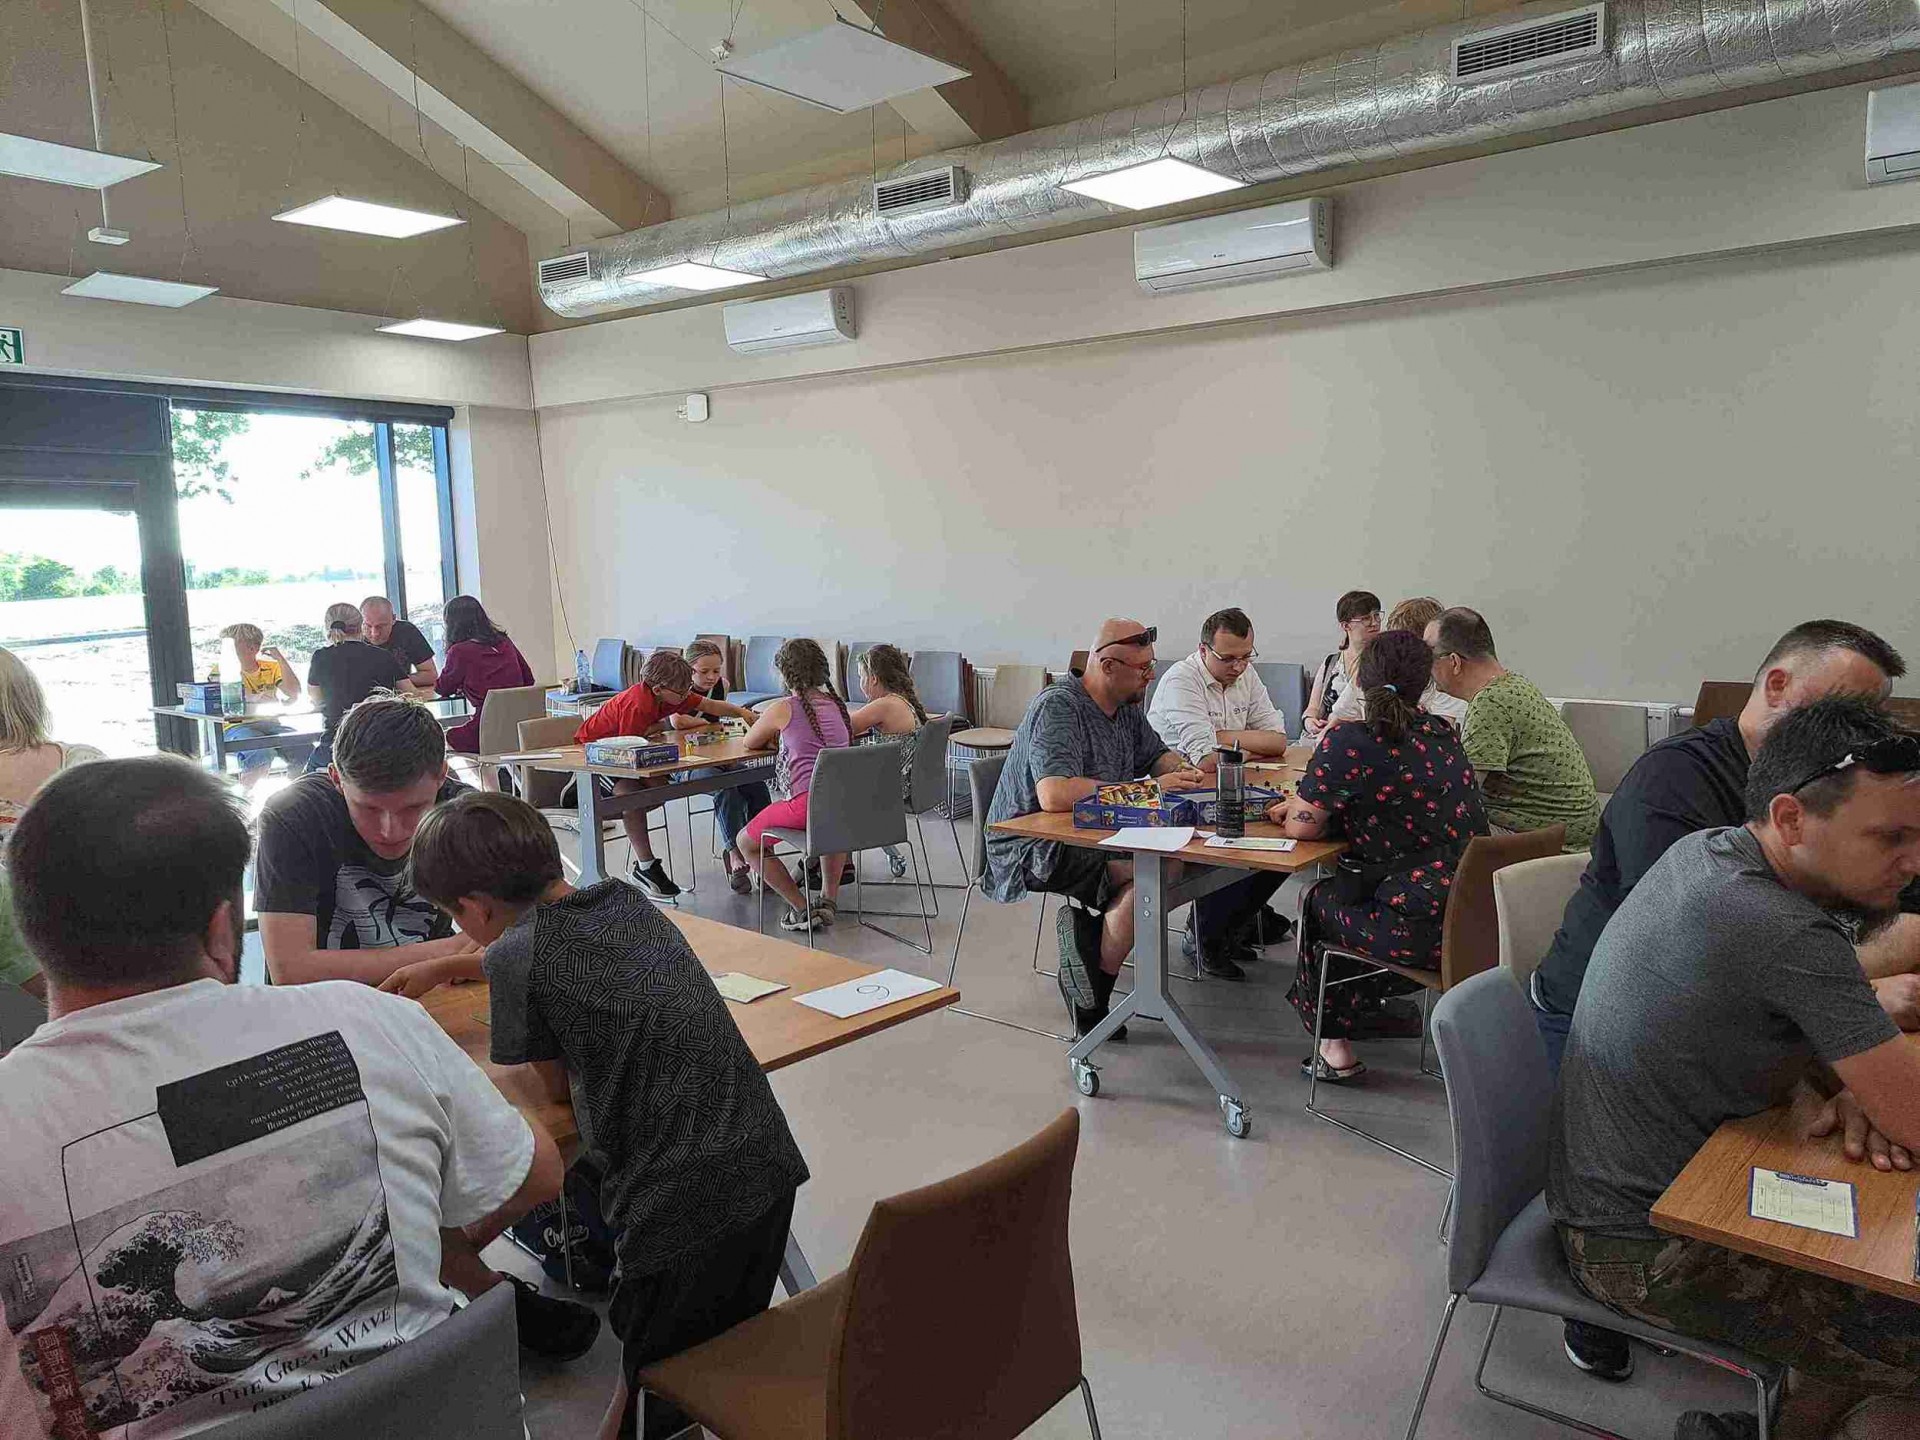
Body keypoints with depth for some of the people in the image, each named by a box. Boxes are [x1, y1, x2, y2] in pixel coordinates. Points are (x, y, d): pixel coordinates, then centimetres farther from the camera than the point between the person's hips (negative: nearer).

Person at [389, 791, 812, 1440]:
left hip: (682, 1208, -7)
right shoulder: (628, 900, 11)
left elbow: (560, 1086, 2)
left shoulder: (515, 954, -11)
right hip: (769, 1168, 7)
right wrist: (443, 967, 45)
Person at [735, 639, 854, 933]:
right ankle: (829, 899, 29)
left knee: (747, 843, 17)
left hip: (808, 803, -6)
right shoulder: (837, 704, 15)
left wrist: (765, 729, 35)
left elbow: (750, 743, 16)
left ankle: (802, 909, 8)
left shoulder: (782, 709, -1)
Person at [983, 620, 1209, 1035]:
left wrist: (1183, 770, -2)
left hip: (1089, 833, 9)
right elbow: (1053, 795, -33)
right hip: (1029, 847, -9)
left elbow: (1157, 754, 25)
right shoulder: (1058, 706, -19)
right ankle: (1091, 1006, -12)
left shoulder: (1126, 706, 10)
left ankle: (1087, 928, 1)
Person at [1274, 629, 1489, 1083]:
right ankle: (1368, 1010, 41)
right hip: (1477, 919, 7)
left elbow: (1304, 827, -8)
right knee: (1343, 887, 28)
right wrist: (1304, 804, 23)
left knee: (1319, 901, 21)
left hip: (1421, 930, -7)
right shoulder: (1442, 733, 9)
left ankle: (1334, 1048, 29)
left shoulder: (1348, 741, -14)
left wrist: (1293, 811, 14)